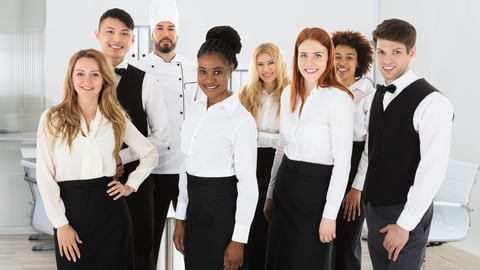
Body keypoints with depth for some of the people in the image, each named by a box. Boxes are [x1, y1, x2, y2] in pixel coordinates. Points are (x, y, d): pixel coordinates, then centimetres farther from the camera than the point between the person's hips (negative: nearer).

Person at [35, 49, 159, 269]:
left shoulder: (116, 118, 6)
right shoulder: (52, 119, -1)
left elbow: (151, 154, 17)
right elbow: (45, 176, -4)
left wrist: (131, 185, 5)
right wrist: (60, 223, -9)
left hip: (110, 210, 2)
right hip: (70, 208, -2)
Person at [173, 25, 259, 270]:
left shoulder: (241, 119, -15)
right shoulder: (195, 109, 6)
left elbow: (248, 183, -14)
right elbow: (187, 167, 11)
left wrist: (239, 239, -14)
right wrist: (180, 218, 10)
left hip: (223, 211, -6)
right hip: (196, 209, 6)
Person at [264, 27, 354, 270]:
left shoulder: (339, 98, -15)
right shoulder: (288, 93, 6)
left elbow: (342, 162, -16)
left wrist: (330, 214, -17)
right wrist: (271, 192, 16)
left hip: (316, 187, -6)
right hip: (285, 184, 6)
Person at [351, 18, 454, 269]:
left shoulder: (432, 102, -18)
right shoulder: (379, 95, 6)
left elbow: (432, 170, -21)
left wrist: (405, 224, -19)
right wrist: (357, 188, 9)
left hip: (407, 212, -7)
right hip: (374, 205, 7)